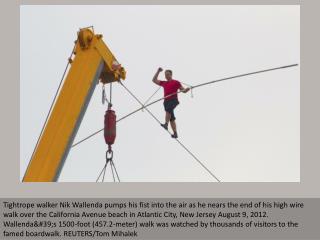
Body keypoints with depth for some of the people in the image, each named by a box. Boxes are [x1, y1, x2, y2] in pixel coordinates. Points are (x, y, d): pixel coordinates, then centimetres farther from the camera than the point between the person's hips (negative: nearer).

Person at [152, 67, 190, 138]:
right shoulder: (163, 83, 22)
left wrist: (187, 89, -16)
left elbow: (183, 90, 7)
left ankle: (166, 124, -44)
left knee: (168, 109, -35)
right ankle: (175, 134, -2)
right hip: (166, 101, 5)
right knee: (171, 118, 0)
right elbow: (154, 80, 27)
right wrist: (158, 72, 22)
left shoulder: (176, 82, 9)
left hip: (173, 100, -5)